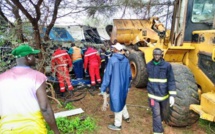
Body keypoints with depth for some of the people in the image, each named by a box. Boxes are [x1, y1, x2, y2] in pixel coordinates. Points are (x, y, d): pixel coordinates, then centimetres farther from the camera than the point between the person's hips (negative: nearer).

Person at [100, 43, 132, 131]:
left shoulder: (112, 59, -18)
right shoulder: (126, 60, 1)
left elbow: (107, 74, -17)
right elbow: (129, 74, 7)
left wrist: (103, 88, -11)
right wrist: (127, 84, 23)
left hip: (115, 86, -6)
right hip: (124, 86, 7)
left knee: (116, 103, 6)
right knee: (122, 101, 27)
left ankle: (117, 125, 21)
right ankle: (126, 117, 44)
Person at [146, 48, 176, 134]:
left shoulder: (167, 65, -13)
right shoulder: (149, 65, -4)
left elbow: (171, 81, -12)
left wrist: (172, 95, -18)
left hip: (164, 94, 0)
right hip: (153, 94, 0)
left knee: (164, 112, 22)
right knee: (156, 114, -2)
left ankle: (160, 121, 54)